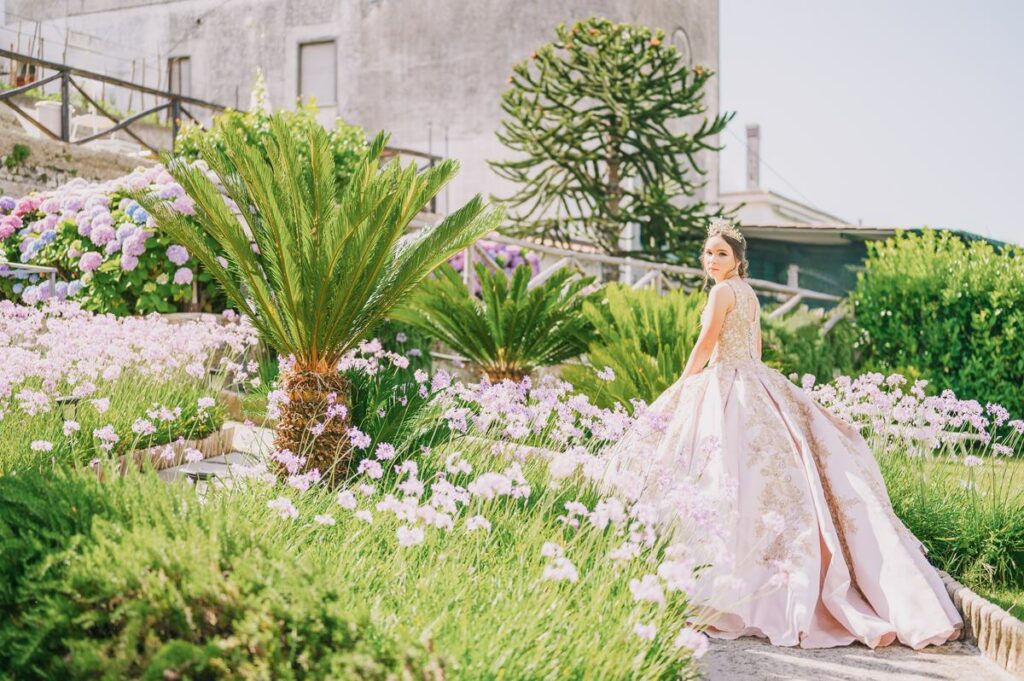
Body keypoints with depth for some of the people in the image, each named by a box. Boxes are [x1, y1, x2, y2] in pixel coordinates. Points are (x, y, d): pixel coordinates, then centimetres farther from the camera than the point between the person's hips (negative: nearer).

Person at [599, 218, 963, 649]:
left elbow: (706, 344, -12)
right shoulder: (748, 294, 19)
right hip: (756, 384, 9)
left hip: (727, 386, -9)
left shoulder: (724, 291, -9)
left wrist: (681, 386, -3)